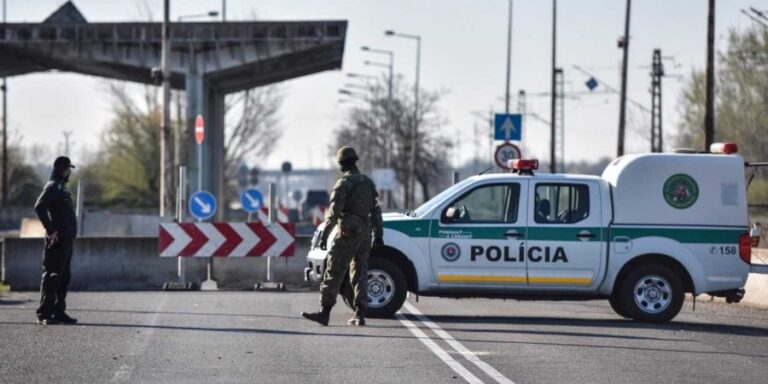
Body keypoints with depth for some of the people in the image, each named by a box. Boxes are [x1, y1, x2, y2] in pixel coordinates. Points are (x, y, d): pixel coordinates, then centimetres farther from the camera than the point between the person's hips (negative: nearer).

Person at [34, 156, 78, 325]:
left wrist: (71, 232, 14)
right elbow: (39, 207, -22)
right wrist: (50, 230, -21)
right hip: (57, 240, -10)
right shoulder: (52, 187, -10)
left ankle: (59, 312, 16)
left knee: (63, 278, 11)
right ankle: (44, 313, -8)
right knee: (52, 276, -8)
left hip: (66, 240, 10)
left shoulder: (61, 187, 20)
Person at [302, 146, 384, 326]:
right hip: (365, 234, 7)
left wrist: (324, 235, -13)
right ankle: (360, 315, 7)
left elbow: (334, 212, -15)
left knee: (333, 274, -7)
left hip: (348, 233, -7)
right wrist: (378, 235, 19)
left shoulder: (343, 183, -10)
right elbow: (376, 211, 14)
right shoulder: (368, 183, 12)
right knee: (360, 274, 11)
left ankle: (324, 313, -12)